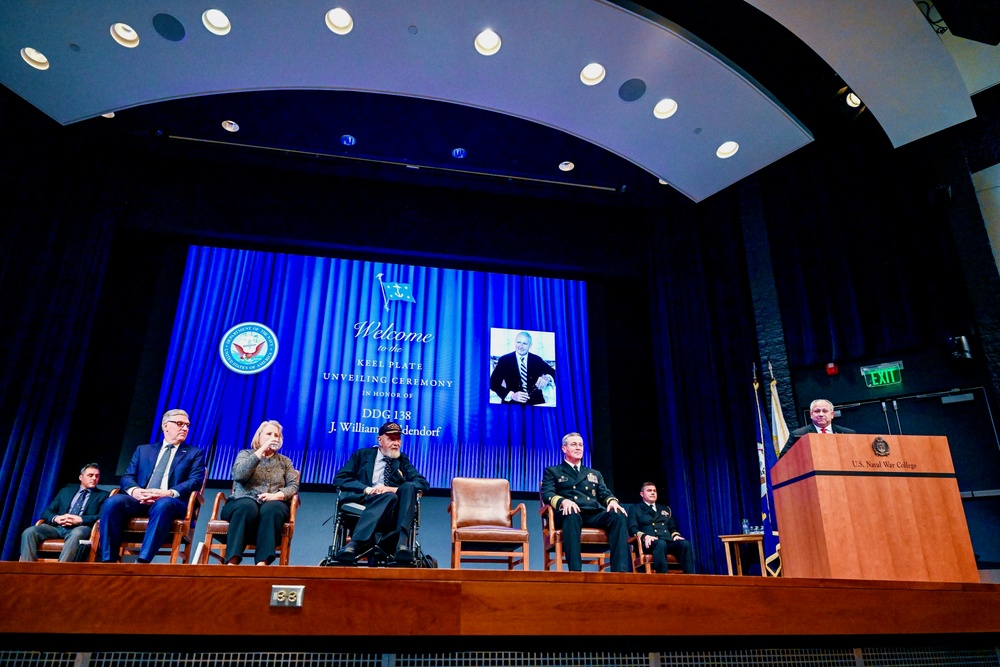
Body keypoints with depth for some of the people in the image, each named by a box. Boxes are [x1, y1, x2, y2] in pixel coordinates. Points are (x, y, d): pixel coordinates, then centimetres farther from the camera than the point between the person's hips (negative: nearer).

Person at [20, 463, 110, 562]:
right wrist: (56, 518, -6)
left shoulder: (103, 496, 15)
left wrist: (80, 519, -16)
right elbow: (47, 512, 18)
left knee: (76, 535, -39)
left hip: (80, 528, -4)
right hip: (58, 527, 4)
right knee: (29, 532, -23)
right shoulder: (66, 491, 25)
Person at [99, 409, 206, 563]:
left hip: (170, 502, -3)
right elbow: (127, 476, 13)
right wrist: (134, 490, -12)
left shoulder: (195, 453, 16)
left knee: (163, 504, -38)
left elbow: (195, 481, 1)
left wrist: (169, 493, -18)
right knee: (113, 502, -27)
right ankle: (108, 561, -25)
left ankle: (142, 562, -44)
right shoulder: (143, 450, 24)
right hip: (140, 500, 3)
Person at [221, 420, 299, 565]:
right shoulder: (245, 454, 17)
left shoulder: (285, 461, 21)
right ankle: (232, 562, -46)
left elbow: (293, 486, 7)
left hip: (273, 505, 1)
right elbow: (238, 474, -6)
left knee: (271, 509, -37)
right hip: (243, 503, -1)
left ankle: (262, 563, -49)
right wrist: (261, 450, -8)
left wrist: (276, 495, -14)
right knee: (248, 507, -38)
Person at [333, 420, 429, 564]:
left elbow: (423, 484, 10)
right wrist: (367, 489, -11)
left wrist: (395, 489, -9)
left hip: (393, 510, 2)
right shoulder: (362, 455, 20)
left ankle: (402, 540, -45)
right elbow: (339, 479, 7)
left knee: (409, 487, -29)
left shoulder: (403, 460, 24)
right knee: (388, 497, -35)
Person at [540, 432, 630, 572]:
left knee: (619, 515, -28)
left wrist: (612, 501, -8)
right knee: (572, 514, -41)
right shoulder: (552, 471, 19)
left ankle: (620, 571, -35)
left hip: (594, 515, 4)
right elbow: (547, 494, 2)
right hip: (571, 514, -4)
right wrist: (563, 501, -21)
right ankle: (575, 571, -44)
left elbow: (605, 494, 18)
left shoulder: (595, 474, 32)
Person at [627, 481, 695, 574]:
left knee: (685, 544, -28)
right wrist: (644, 536, -16)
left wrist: (676, 535, 2)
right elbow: (632, 529, 5)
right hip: (650, 543, -4)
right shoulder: (635, 509, 18)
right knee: (661, 544, -39)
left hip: (669, 542, 4)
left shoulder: (665, 509, 32)